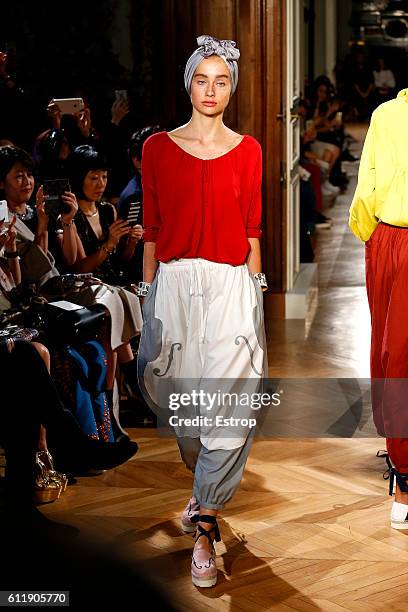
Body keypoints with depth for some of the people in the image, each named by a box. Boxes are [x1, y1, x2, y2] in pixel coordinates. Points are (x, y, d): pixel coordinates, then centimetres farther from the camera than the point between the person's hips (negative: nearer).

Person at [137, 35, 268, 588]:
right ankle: (207, 487, 39)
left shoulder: (247, 150, 5)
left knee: (229, 407, -8)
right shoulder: (158, 148, 4)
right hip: (174, 284, 1)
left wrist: (254, 288, 6)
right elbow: (152, 230, 6)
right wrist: (148, 292, 5)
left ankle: (204, 525, 0)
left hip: (231, 286, -1)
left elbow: (251, 230, 8)